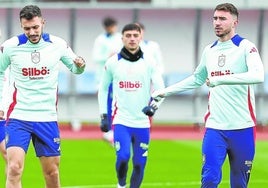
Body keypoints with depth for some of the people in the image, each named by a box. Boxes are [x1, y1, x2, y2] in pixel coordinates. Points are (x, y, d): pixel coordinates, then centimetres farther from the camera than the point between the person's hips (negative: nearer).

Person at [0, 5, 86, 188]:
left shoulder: (57, 44, -2)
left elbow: (74, 67, 14)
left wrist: (80, 65, -10)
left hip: (47, 118, 2)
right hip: (18, 116, -2)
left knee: (52, 173, 7)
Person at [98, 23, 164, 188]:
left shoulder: (149, 62, 1)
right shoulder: (113, 62, 3)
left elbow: (160, 88, -5)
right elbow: (103, 89, 14)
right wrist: (103, 115, 10)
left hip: (142, 122, 1)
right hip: (121, 120, -1)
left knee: (139, 164, 3)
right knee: (123, 157, -17)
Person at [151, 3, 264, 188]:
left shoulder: (246, 47, -7)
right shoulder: (209, 51, 11)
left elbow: (258, 75, -25)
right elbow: (197, 79, 28)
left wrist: (221, 79, -33)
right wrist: (165, 91, 26)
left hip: (242, 128, -3)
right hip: (215, 127, 3)